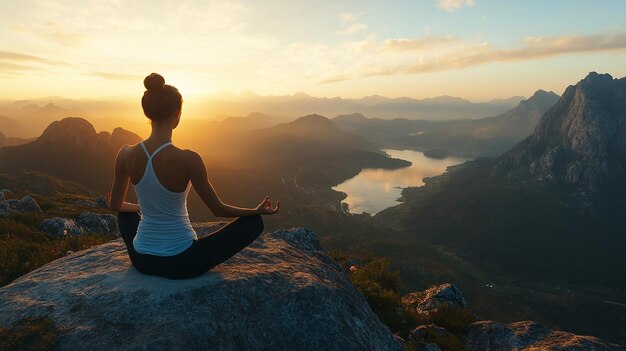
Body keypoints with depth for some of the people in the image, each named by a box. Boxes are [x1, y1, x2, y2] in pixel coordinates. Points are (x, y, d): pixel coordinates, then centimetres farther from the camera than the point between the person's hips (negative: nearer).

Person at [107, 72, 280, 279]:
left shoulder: (126, 155, -10)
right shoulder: (188, 160, -24)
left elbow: (116, 206, 6)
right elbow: (218, 209, -12)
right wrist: (259, 210, 5)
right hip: (182, 264, -6)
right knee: (254, 222, 4)